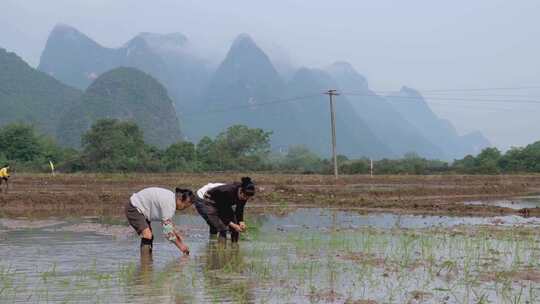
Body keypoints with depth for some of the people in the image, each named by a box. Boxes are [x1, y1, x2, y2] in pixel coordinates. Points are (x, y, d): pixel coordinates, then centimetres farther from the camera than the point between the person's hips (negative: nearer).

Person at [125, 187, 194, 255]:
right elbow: (167, 230, -28)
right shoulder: (168, 203, -29)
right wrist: (180, 245, -22)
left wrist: (176, 234, 12)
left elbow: (168, 221, 17)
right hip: (133, 209, -11)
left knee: (149, 237, 18)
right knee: (147, 236, -24)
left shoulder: (172, 197, 1)